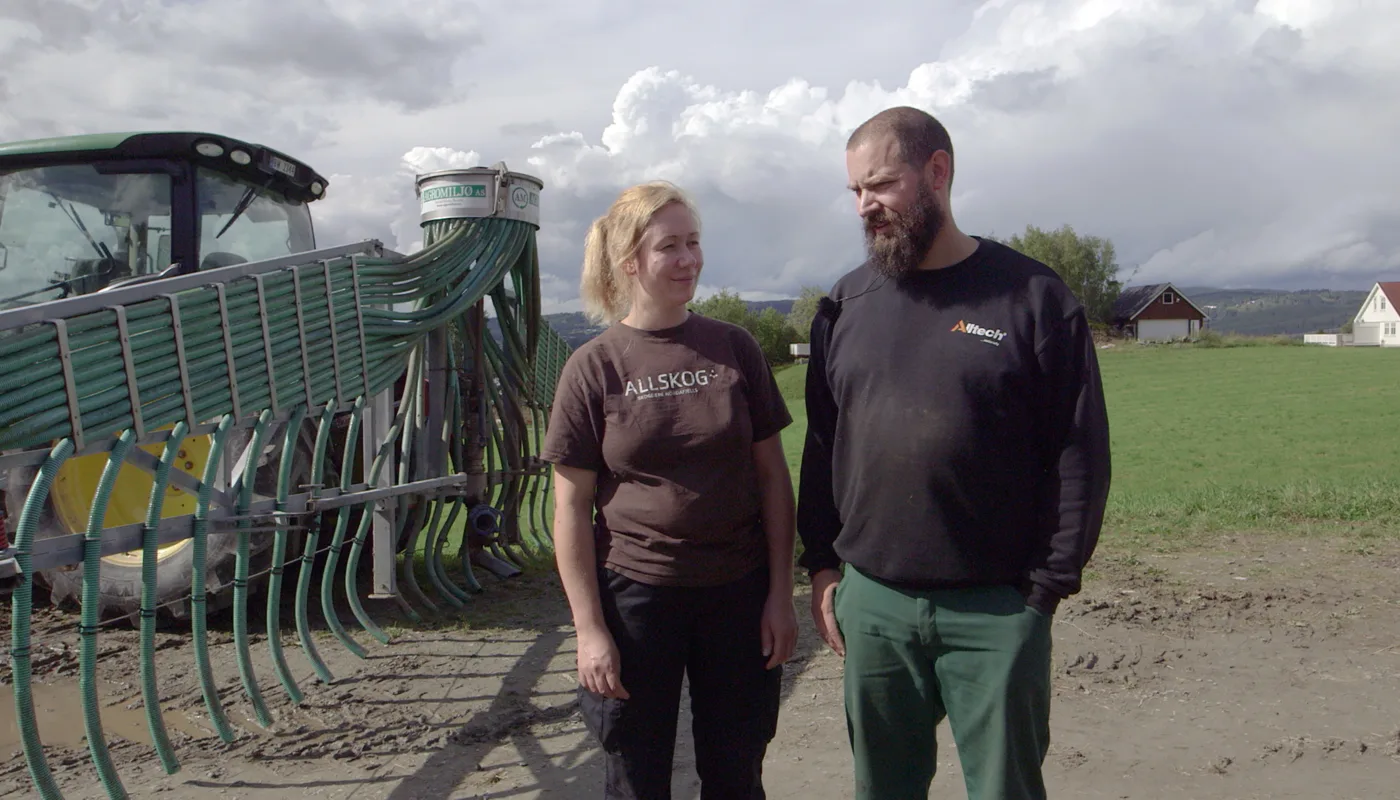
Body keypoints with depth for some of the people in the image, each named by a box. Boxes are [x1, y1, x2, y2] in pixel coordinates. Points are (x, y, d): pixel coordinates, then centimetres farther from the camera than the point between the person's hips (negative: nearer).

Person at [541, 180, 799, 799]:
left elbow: (772, 475, 4)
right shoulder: (594, 366, -5)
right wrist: (589, 628, -7)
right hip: (635, 597, -1)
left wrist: (781, 591, 1)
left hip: (738, 594, 2)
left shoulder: (735, 348, 1)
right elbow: (571, 508, -4)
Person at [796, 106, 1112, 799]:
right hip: (870, 601, 3)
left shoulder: (1033, 297, -5)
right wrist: (822, 563, 7)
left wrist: (1049, 584, -7)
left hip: (997, 609, -3)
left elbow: (1080, 454, -4)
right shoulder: (847, 304, 7)